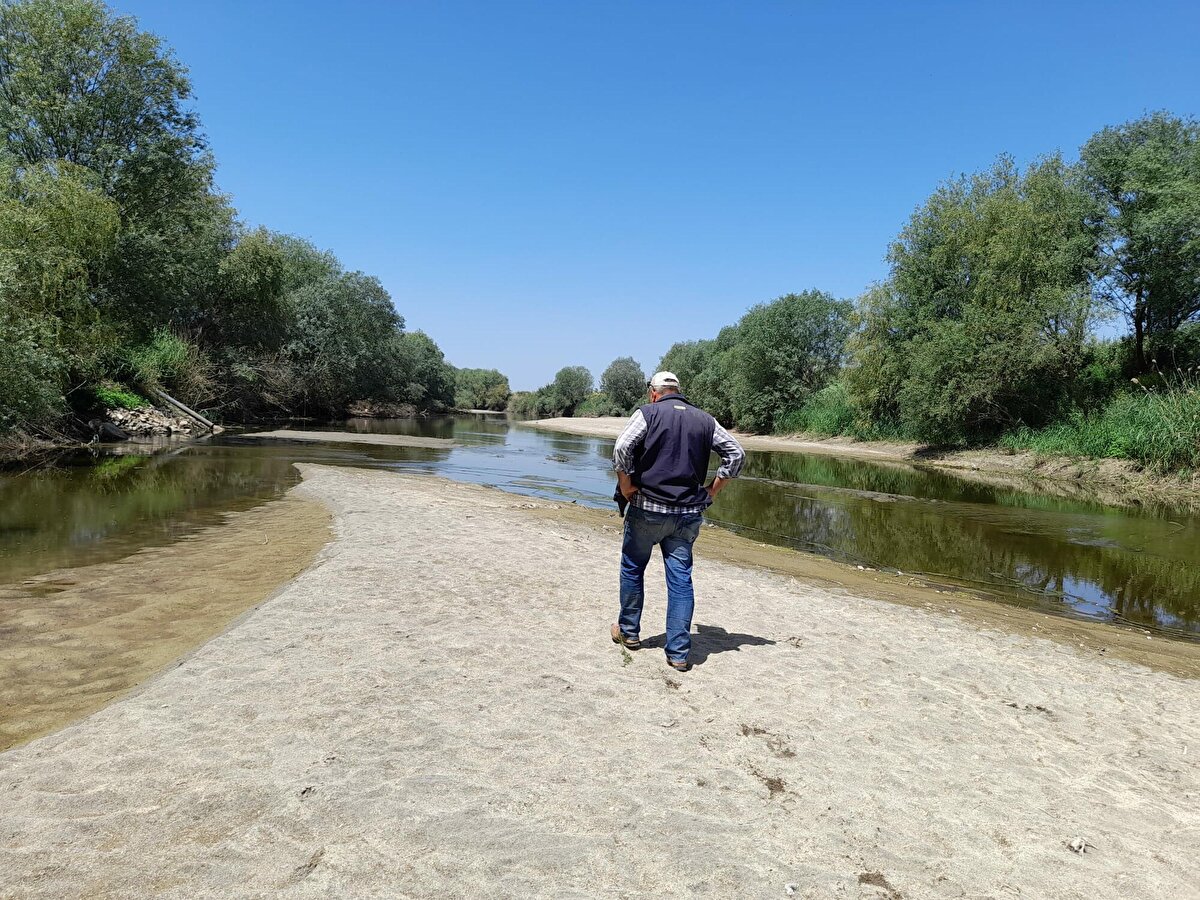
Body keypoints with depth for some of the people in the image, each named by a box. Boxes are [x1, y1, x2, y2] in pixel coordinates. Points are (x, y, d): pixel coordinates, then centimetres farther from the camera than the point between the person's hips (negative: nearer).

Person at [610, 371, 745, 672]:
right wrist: (713, 490, 9)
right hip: (689, 514, 3)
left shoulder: (648, 413, -3)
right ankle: (678, 653, 6)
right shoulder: (705, 419, 9)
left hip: (648, 509, -3)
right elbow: (736, 454, 7)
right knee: (681, 579, 6)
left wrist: (626, 486, -6)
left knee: (632, 569, 17)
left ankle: (629, 632, 29)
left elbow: (621, 449, -17)